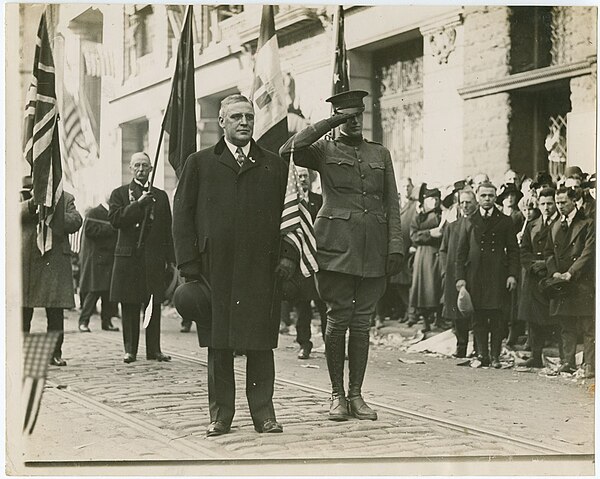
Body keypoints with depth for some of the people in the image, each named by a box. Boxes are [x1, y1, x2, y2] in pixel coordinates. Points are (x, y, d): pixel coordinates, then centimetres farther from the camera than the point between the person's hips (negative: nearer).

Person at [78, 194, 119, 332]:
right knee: (93, 290, -11)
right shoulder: (93, 214, -2)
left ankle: (107, 321, 8)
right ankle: (83, 321, -4)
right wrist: (111, 228, -16)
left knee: (111, 292, 2)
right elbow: (90, 230, -17)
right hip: (95, 260, -7)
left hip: (111, 259, 7)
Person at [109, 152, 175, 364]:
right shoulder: (119, 194, 9)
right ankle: (130, 349, 5)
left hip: (154, 259, 2)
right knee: (129, 306, 0)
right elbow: (115, 219, -8)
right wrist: (138, 203, -15)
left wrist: (170, 258, 5)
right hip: (128, 258, -2)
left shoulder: (160, 196, 15)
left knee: (154, 306, 2)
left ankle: (154, 349, 7)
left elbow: (167, 229, 13)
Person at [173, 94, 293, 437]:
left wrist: (289, 256, -1)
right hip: (215, 269, 0)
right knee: (219, 346, 3)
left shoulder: (275, 166, 13)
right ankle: (221, 415, 11)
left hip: (262, 271, 1)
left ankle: (263, 413, 9)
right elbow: (183, 215, 6)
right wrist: (189, 265, -2)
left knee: (261, 345, 1)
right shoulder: (200, 164, 10)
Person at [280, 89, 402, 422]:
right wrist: (331, 122, -11)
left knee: (362, 321, 4)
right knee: (338, 318, -3)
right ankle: (337, 395, 7)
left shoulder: (380, 154, 17)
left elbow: (392, 204, 13)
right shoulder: (324, 151, 6)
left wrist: (396, 245, 2)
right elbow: (288, 151, -15)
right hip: (337, 244, -3)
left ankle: (356, 395, 10)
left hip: (373, 248, 3)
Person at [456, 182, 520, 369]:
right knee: (478, 317, 1)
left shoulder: (504, 221, 9)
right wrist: (460, 277, 1)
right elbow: (461, 252, 9)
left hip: (497, 277, -1)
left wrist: (512, 274, -4)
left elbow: (513, 250, 8)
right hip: (475, 275, 1)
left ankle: (495, 356, 4)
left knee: (496, 317, -2)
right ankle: (482, 355, 8)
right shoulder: (470, 222, 11)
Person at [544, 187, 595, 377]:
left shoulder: (587, 224, -2)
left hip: (582, 281, -6)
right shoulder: (555, 227, 18)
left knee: (588, 326, -5)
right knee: (566, 326, 9)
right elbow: (549, 252, 15)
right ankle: (568, 361, 14)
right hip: (561, 282, 6)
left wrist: (571, 273, -15)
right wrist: (554, 272, -3)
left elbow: (588, 252, -10)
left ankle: (590, 365, -6)